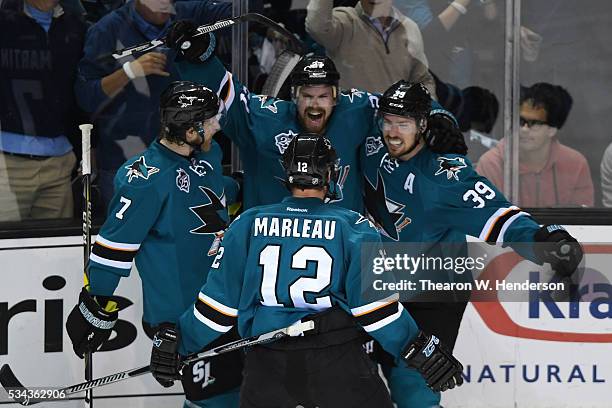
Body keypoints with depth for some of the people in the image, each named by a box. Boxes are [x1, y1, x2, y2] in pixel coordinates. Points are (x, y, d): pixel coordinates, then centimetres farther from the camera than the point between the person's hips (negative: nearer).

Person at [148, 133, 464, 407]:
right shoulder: (353, 227, 1)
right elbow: (375, 303, -5)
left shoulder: (248, 225, 7)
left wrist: (175, 342, 17)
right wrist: (419, 350, 0)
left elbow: (218, 299, 7)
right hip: (338, 363, -2)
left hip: (266, 366, 2)